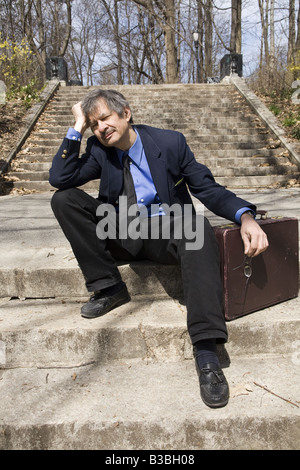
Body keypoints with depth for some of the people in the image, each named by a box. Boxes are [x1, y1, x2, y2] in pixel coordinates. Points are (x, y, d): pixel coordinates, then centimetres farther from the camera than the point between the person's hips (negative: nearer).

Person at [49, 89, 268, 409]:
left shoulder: (170, 142, -4)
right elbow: (58, 179, -9)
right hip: (121, 236, 3)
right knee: (63, 199, -13)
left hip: (167, 234, -3)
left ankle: (206, 351, -43)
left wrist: (245, 215, -24)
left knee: (198, 226, -37)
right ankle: (109, 288, -10)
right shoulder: (98, 151, 3)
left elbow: (207, 188, -6)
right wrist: (77, 129, -11)